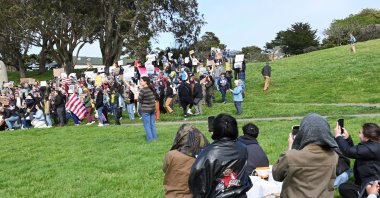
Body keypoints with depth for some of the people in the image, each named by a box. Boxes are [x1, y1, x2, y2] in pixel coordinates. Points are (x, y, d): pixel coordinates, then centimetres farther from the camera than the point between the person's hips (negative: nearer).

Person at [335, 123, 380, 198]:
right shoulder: (373, 145, 8)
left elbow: (348, 151, -24)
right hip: (370, 182, 11)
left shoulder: (372, 148, -24)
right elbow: (353, 150, 18)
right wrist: (347, 138, 6)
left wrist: (338, 136, -13)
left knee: (343, 188, -15)